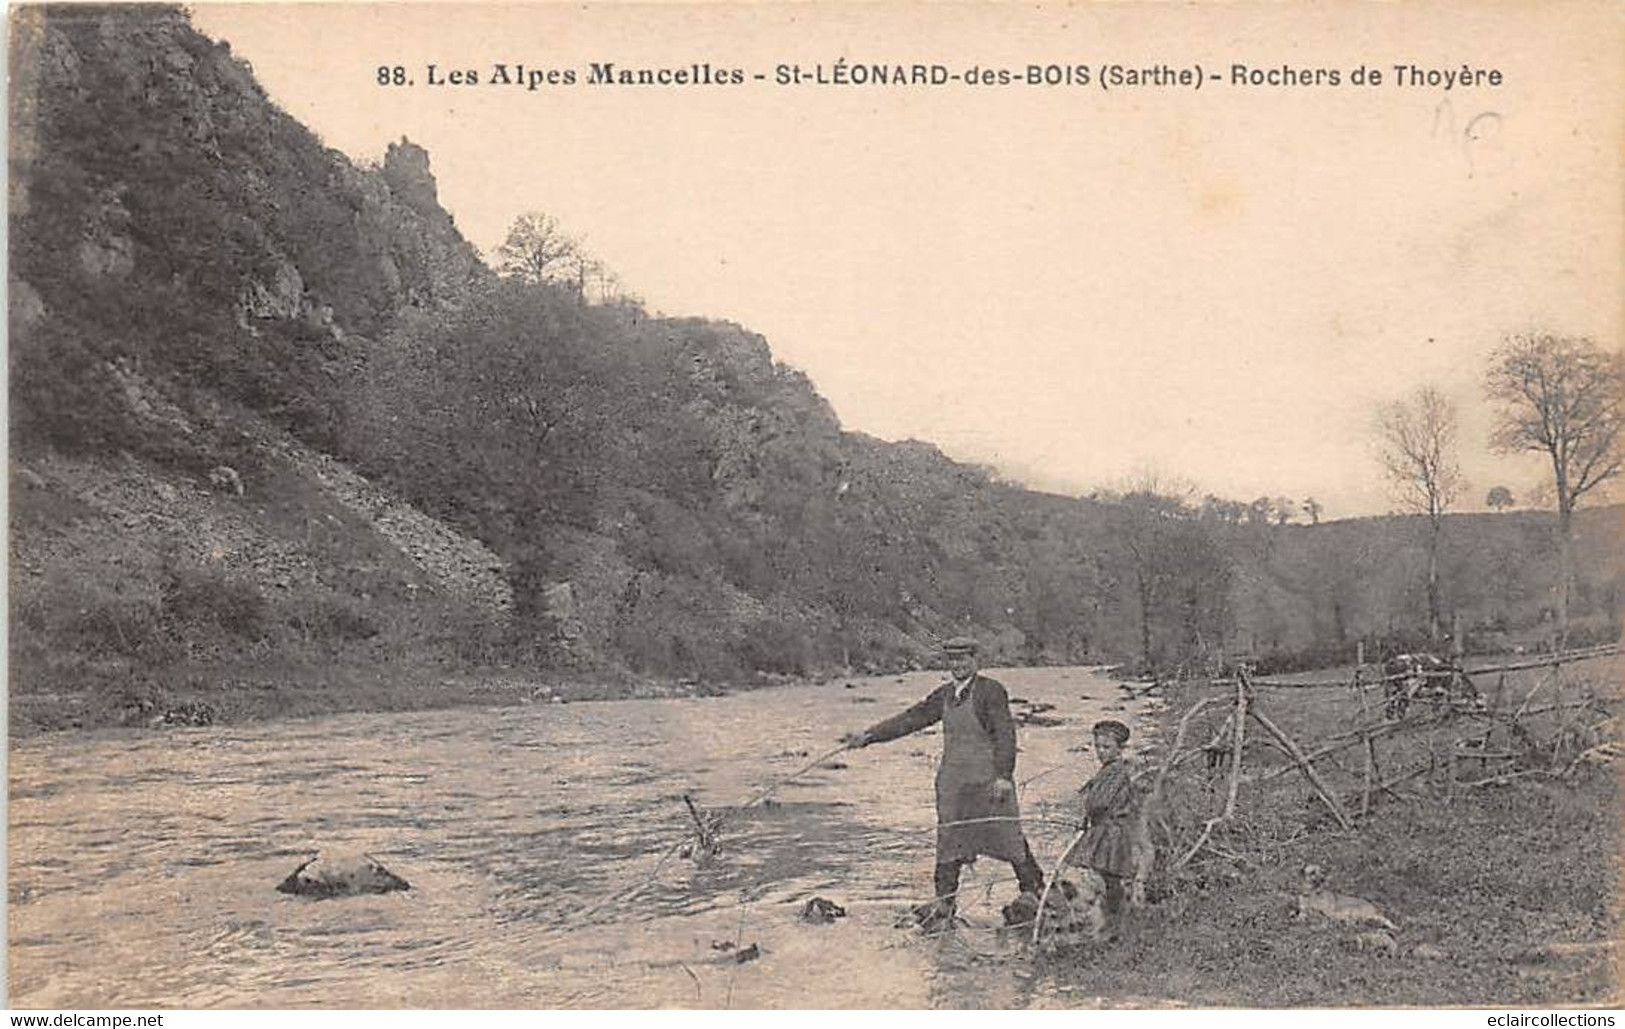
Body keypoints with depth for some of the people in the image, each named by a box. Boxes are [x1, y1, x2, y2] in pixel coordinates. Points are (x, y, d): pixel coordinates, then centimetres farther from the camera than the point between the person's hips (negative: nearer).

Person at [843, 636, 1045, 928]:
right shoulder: (944, 694, 12)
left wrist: (1003, 775, -21)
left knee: (1006, 833, 1)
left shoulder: (991, 690, -8)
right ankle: (944, 903, 9)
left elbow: (1005, 734, -13)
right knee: (949, 838, 4)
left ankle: (1033, 890, 18)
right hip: (953, 779, 6)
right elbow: (912, 718, 14)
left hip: (987, 778, -6)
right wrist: (869, 735, 8)